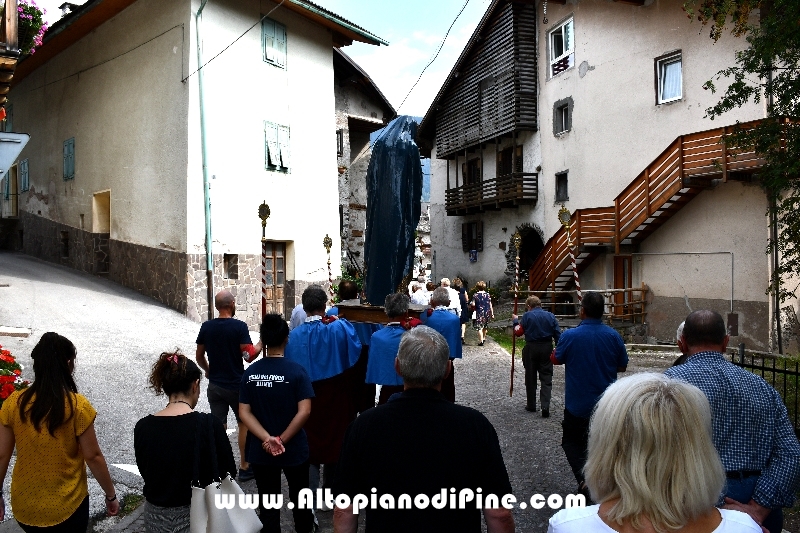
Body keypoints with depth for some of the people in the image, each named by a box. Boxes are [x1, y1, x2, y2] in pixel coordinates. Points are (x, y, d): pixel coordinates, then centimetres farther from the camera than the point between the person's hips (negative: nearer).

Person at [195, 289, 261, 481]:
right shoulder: (239, 326, -15)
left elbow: (199, 356, 7)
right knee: (244, 424, 11)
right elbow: (249, 355, -18)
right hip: (237, 384, -4)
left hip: (215, 385, 4)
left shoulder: (206, 327, -1)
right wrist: (261, 343, -1)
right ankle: (245, 467, 17)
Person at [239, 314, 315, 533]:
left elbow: (244, 412, -8)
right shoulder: (296, 371, -15)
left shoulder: (250, 372, -6)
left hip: (261, 450, 2)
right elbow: (304, 411, -20)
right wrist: (282, 439, -14)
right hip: (294, 449, -2)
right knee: (299, 496, 21)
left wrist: (267, 438, -14)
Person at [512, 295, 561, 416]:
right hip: (547, 348, 1)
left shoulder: (527, 315, -5)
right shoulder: (550, 316, 3)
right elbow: (558, 334, 0)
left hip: (531, 348, -1)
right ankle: (545, 406, -8)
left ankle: (531, 405, 19)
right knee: (546, 378, 3)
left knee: (530, 378, 11)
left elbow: (519, 332, -2)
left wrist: (516, 321, 14)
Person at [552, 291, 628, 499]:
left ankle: (583, 475, -7)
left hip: (577, 403, -3)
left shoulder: (570, 336, -18)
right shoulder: (613, 336, -9)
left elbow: (555, 359, -1)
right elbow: (622, 367, 3)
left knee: (571, 441, 14)